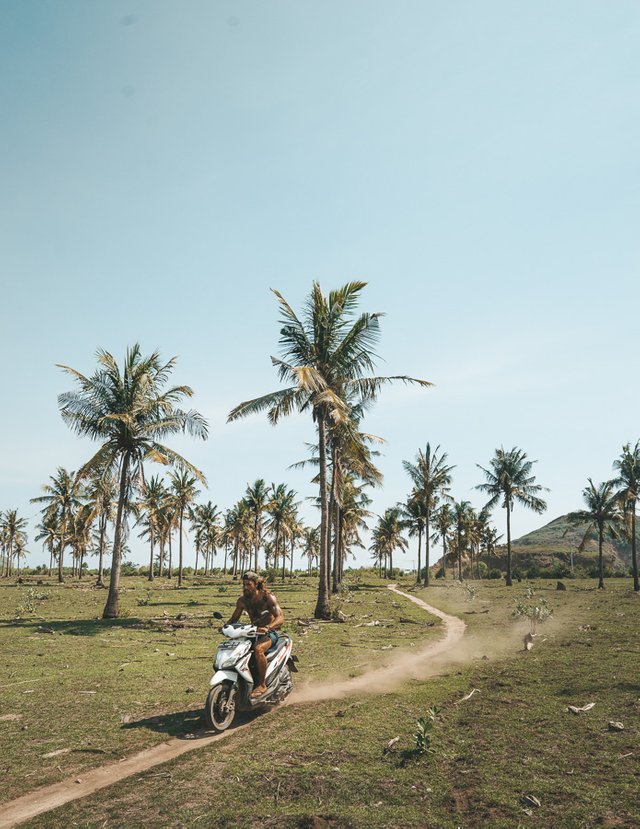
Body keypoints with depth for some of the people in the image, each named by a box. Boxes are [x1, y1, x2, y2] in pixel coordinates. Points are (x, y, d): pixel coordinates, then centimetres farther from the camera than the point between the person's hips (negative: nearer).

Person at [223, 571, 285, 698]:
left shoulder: (268, 597, -15)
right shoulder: (242, 600, 2)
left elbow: (280, 618, -24)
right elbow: (234, 618, 12)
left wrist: (267, 627, -43)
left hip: (270, 633, -6)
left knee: (258, 649, -37)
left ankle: (261, 685, -24)